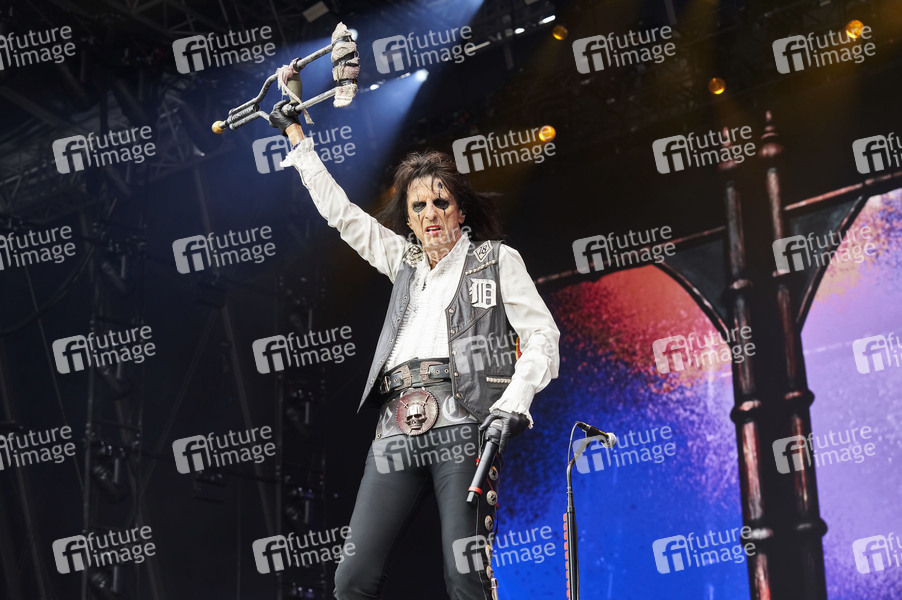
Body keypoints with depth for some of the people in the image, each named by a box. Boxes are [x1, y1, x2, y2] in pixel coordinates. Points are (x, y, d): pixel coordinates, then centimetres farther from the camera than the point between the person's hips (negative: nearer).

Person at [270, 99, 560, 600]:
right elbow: (339, 211, 32)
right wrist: (295, 134, 36)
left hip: (462, 425, -4)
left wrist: (512, 404, -11)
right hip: (398, 428, 4)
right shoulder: (404, 261, 24)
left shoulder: (497, 259, 12)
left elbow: (542, 336, 5)